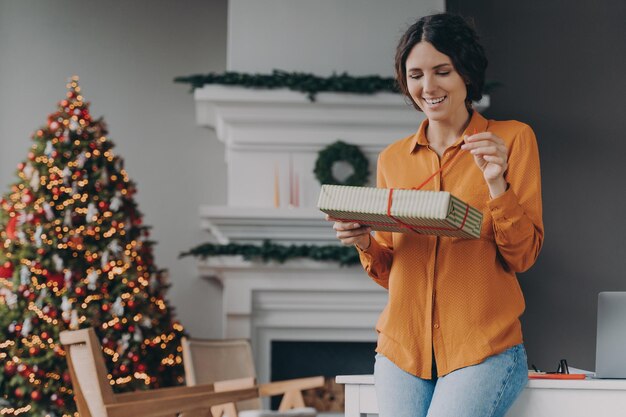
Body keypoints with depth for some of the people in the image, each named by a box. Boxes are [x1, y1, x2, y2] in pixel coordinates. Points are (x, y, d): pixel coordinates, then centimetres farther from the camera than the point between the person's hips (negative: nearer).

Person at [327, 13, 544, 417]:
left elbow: (522, 257, -1)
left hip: (482, 349, -3)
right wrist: (366, 244, -4)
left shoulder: (512, 139, 3)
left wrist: (496, 183, -14)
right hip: (402, 350, 4)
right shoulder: (392, 159, 13)